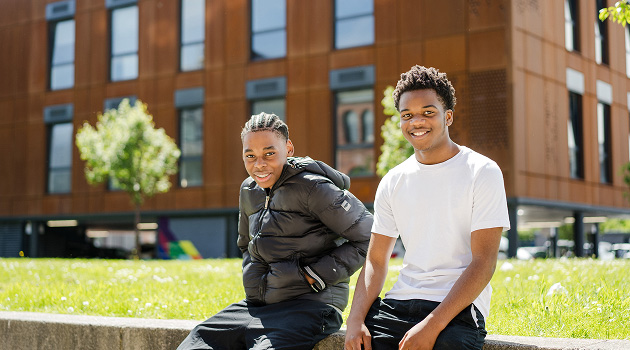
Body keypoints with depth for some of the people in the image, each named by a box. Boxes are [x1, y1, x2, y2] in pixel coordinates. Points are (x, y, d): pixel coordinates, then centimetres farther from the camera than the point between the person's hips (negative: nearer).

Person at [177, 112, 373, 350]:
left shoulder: (311, 188, -11)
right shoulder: (249, 190, 13)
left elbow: (368, 237, -10)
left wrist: (314, 276, -12)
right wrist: (251, 278, 14)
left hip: (309, 305, -7)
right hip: (256, 306, 7)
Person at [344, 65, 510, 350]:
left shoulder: (482, 173, -3)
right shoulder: (392, 182, 11)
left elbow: (484, 262, -9)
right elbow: (375, 261, 10)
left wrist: (432, 325, -19)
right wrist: (355, 320, -7)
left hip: (458, 305, -3)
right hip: (400, 302, 4)